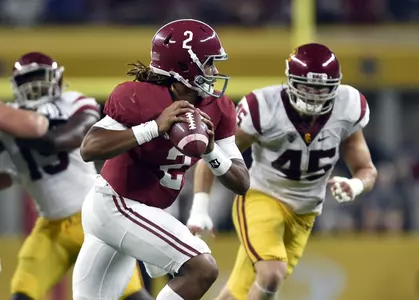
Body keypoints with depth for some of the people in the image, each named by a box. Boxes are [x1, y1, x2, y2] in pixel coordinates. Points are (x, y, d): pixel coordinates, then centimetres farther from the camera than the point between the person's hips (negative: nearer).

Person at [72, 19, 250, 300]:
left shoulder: (218, 110, -1)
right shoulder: (140, 98, -20)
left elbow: (241, 183, -2)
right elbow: (90, 148, -30)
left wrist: (210, 151, -21)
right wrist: (155, 127, -34)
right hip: (115, 207, -9)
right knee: (202, 269, -21)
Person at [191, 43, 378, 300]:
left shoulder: (347, 110, -12)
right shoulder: (264, 108, -21)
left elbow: (367, 170, 0)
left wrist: (355, 186, -24)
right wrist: (200, 209, -15)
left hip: (302, 214, 4)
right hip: (261, 199, -4)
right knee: (272, 274, -29)